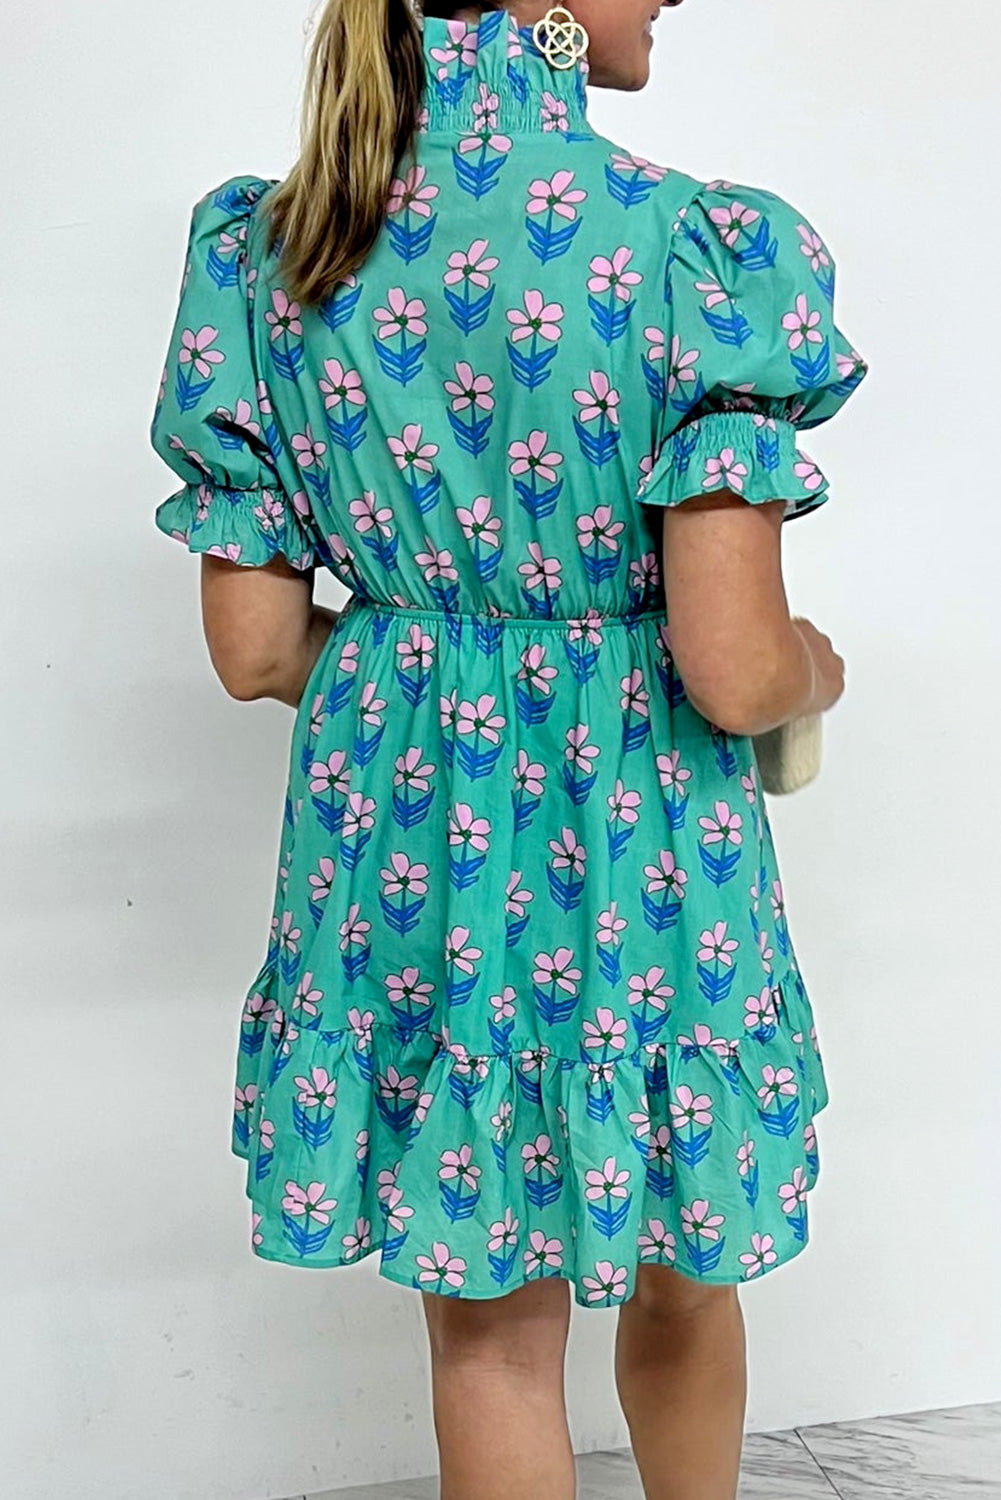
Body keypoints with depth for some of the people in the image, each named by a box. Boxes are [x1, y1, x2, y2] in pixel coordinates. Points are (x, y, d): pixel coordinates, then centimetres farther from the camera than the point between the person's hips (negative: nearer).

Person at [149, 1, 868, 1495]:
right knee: (682, 1286, 24)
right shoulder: (691, 244, -16)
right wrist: (814, 666, 4)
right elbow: (733, 674, -19)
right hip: (634, 839, -3)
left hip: (395, 832, 3)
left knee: (488, 1325, 18)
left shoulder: (262, 253, -3)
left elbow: (256, 651, -1)